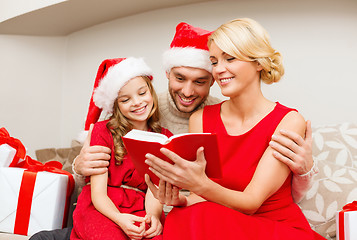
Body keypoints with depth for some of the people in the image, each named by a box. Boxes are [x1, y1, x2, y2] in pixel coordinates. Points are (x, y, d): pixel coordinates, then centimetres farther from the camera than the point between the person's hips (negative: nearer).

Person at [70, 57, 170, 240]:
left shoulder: (165, 138, 8)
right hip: (102, 209, -2)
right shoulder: (103, 130, 2)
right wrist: (119, 218, -27)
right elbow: (98, 192, -5)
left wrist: (153, 215, -25)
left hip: (139, 211, 3)